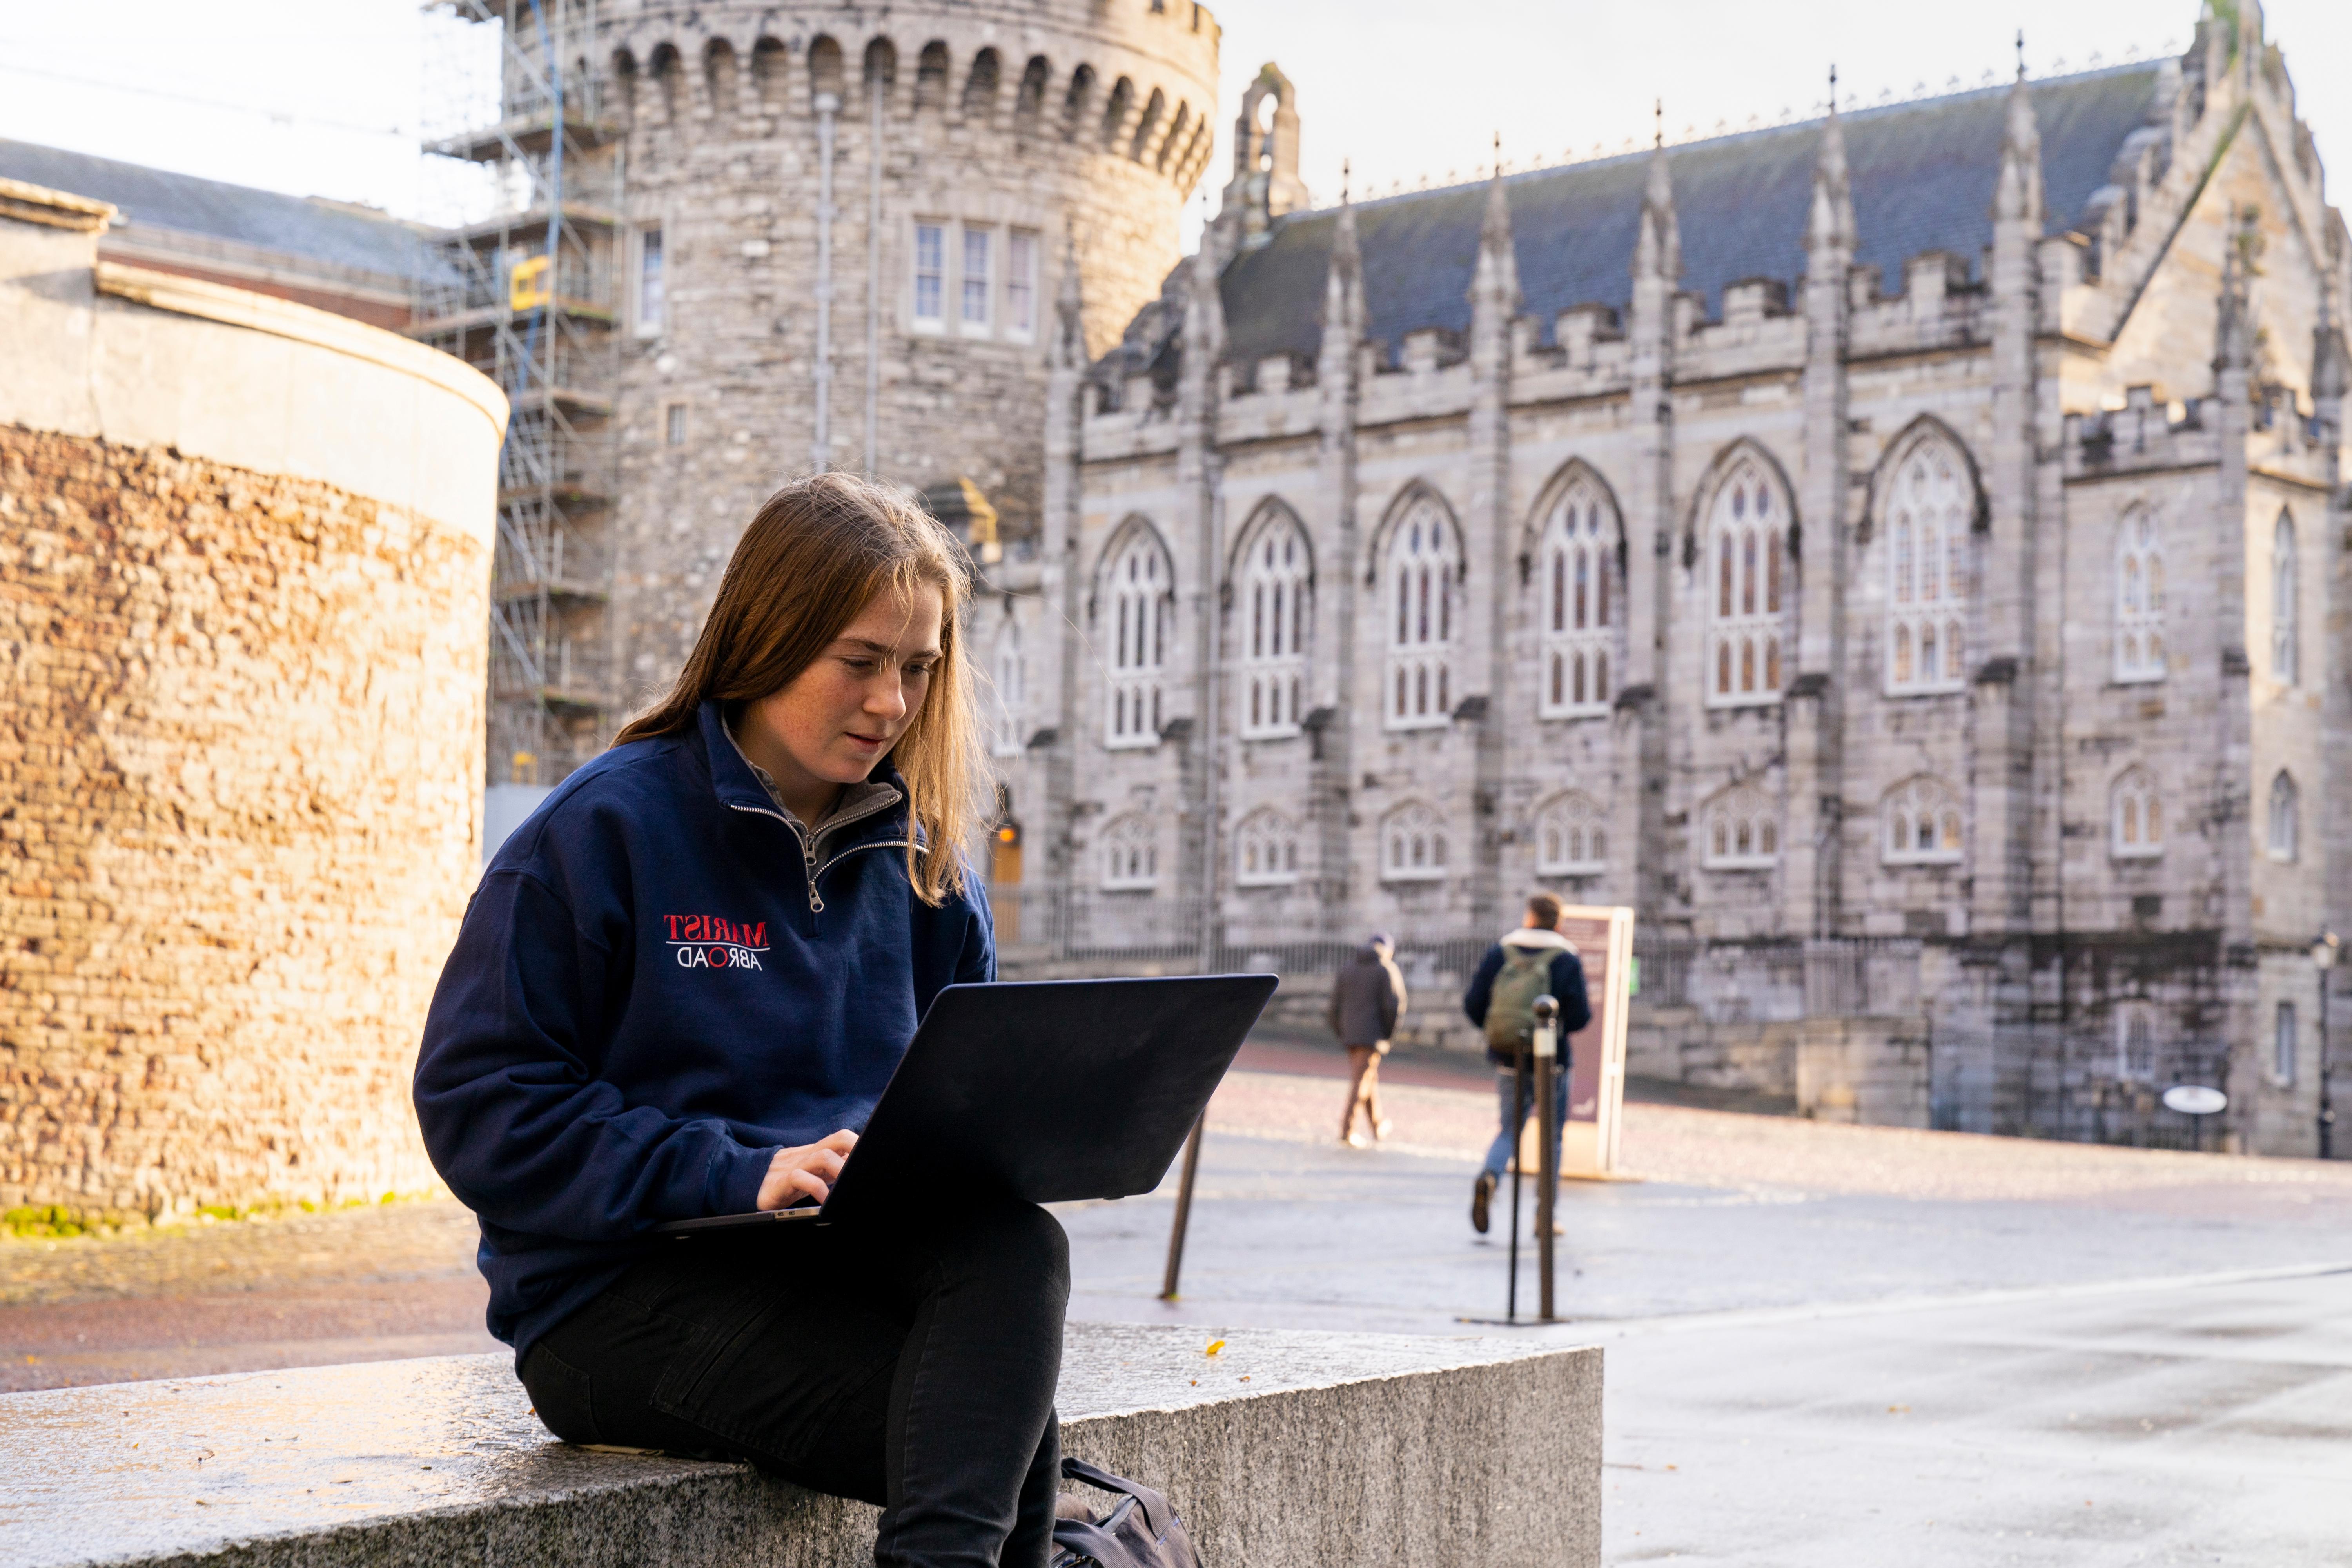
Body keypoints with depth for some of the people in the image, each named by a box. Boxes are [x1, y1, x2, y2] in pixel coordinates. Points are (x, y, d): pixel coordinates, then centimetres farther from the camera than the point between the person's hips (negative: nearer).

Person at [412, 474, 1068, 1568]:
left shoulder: (915, 862, 12)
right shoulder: (603, 830, -5)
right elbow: (478, 1102, -10)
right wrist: (735, 1174, -20)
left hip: (839, 1252, 5)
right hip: (613, 1296, -5)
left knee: (1016, 1244, -31)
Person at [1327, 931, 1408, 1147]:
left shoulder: (1347, 967, 10)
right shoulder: (1387, 970, -5)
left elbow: (1335, 1001, 7)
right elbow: (1394, 1005, -12)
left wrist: (1340, 1031, 14)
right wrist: (1388, 1032, 0)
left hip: (1350, 1033, 6)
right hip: (1373, 1033, -6)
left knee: (1370, 1076, 20)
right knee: (1362, 1081, -4)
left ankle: (1377, 1125, 31)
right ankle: (1347, 1129, -10)